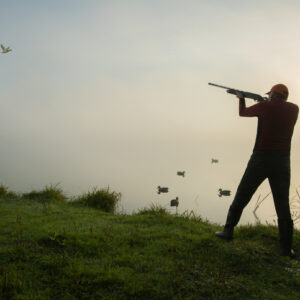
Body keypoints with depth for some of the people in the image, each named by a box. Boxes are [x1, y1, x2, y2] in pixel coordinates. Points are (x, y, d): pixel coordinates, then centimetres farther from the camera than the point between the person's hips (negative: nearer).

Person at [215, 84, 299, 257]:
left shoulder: (264, 106, 1)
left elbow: (242, 113, 19)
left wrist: (241, 98, 37)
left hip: (261, 159, -2)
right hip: (282, 162, 2)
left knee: (242, 195, 11)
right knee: (283, 204, 6)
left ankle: (229, 231, 17)